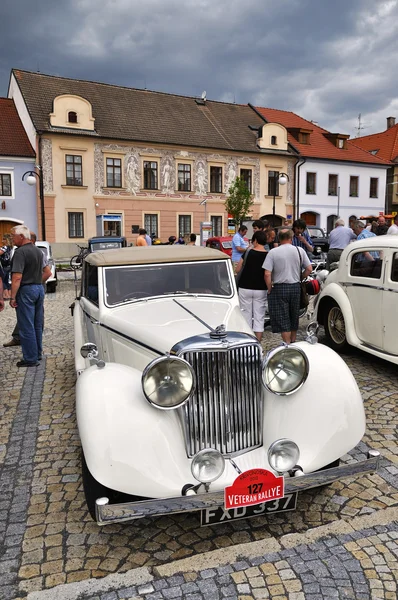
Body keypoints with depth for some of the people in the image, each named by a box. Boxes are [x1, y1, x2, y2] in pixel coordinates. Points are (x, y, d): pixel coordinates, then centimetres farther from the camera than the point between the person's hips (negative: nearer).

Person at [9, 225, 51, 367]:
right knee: (37, 325, 16)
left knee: (26, 327, -1)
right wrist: (37, 282, 16)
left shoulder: (20, 252, -15)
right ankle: (38, 353, 26)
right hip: (39, 289, 8)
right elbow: (48, 272, 16)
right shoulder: (38, 251, 12)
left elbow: (17, 277, -21)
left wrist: (12, 297, -17)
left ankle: (30, 359, 4)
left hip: (26, 291, -8)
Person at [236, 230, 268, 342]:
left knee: (246, 316, 8)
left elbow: (237, 270, -3)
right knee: (259, 318, 7)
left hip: (245, 288, -1)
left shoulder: (248, 252, -8)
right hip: (261, 290, 1)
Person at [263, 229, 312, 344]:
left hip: (279, 288, -4)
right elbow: (309, 269, 1)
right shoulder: (300, 250, 0)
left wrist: (269, 288, -3)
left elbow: (267, 274, -15)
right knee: (294, 317, 19)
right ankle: (293, 342, 31)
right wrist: (299, 278, 13)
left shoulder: (273, 252, -9)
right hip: (296, 287, 4)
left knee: (282, 319, 4)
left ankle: (287, 344, 5)